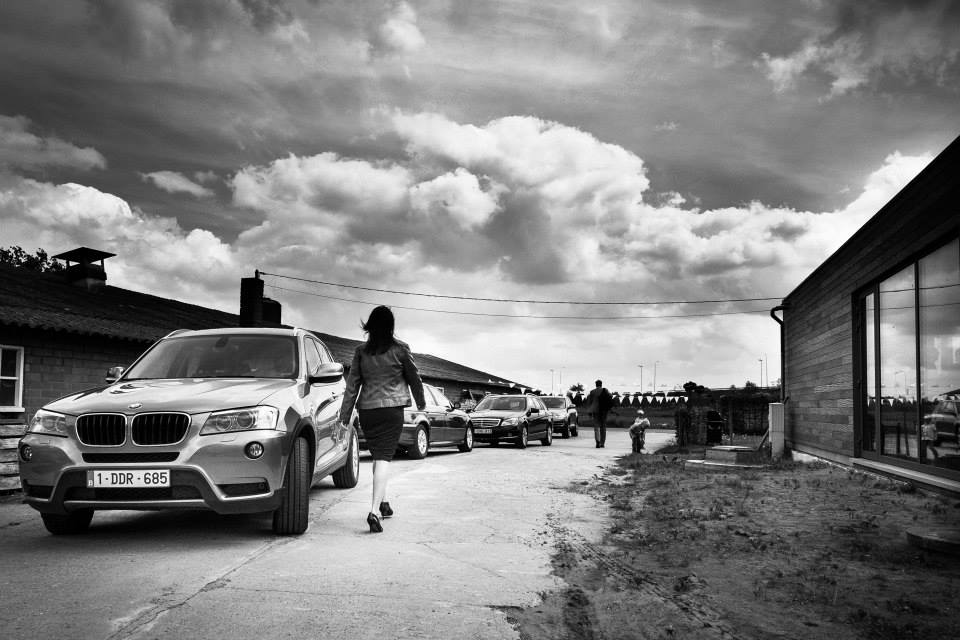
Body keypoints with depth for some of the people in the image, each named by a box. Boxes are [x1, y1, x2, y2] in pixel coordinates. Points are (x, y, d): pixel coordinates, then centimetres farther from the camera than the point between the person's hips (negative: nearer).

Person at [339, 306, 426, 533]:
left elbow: (352, 384, 5)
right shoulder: (400, 349, -2)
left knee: (378, 456, 19)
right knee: (384, 458, -7)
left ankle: (383, 502, 30)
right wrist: (421, 401, 25)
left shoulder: (361, 351, 4)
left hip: (367, 409, 3)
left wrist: (345, 415, 8)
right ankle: (374, 510, -19)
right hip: (392, 407, -3)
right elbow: (414, 378, 7)